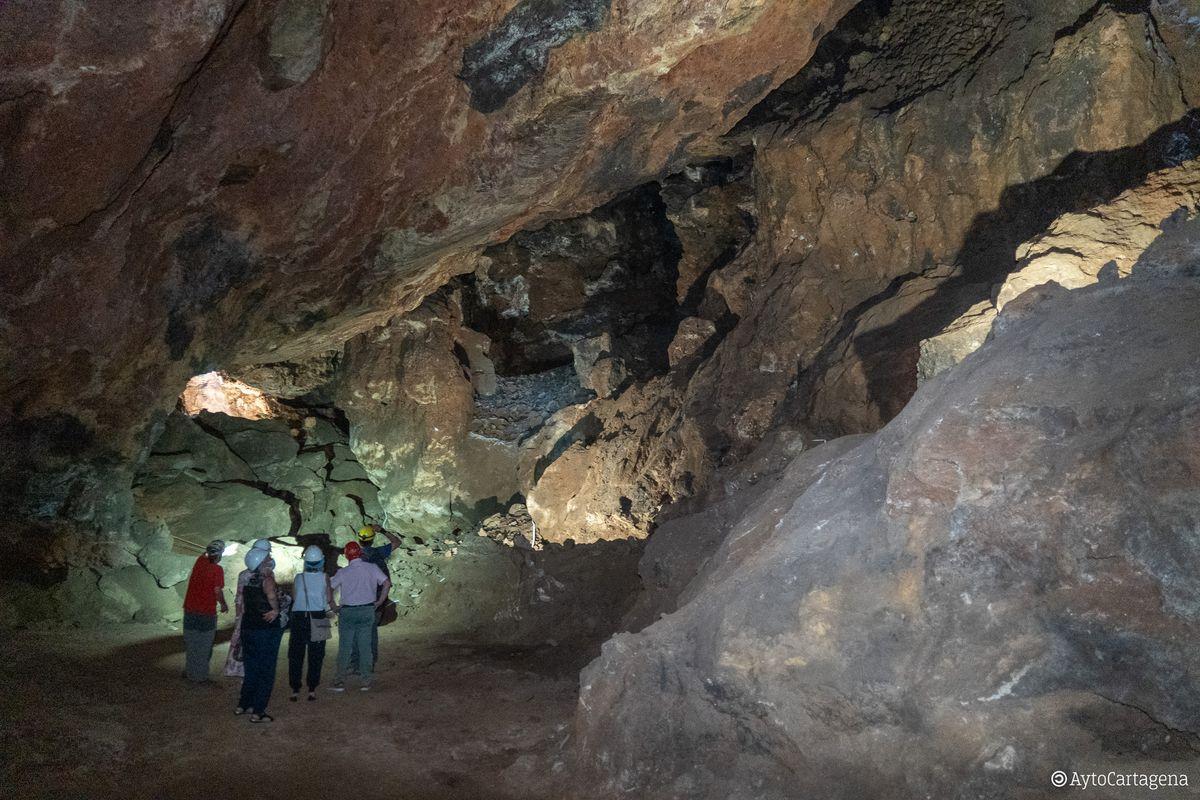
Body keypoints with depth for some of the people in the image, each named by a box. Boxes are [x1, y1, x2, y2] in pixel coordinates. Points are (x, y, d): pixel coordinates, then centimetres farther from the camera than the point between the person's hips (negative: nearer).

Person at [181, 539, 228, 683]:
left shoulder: (200, 562, 1)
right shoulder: (217, 570, -15)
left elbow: (205, 554, 26)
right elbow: (218, 592, -16)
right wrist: (224, 605, -1)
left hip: (190, 611, 6)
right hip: (206, 613, -6)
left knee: (191, 644, 19)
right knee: (203, 646, 7)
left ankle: (189, 671, 31)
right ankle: (199, 676, 14)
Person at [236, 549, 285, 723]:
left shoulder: (247, 581, 8)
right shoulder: (267, 580, -16)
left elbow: (242, 607, 14)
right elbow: (271, 594, -36)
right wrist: (276, 610, -20)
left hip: (248, 629, 8)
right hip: (267, 631, -7)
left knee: (251, 670, 22)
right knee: (266, 672, 2)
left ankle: (243, 705, 31)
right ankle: (258, 712, 3)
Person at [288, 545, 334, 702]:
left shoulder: (299, 577, 0)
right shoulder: (324, 577, -4)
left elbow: (294, 596, 10)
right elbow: (329, 599, -2)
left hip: (298, 617, 1)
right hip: (317, 616, -1)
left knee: (295, 655, 10)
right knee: (315, 655, 8)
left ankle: (295, 690, 10)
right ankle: (312, 690, 7)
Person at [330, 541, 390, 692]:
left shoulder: (343, 572, -5)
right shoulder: (372, 568, -2)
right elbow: (387, 583, -5)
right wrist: (379, 602, 2)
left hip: (347, 612, -1)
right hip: (367, 610, 1)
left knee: (344, 647, 6)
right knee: (365, 646, 7)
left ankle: (340, 681, 7)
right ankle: (366, 681, 10)